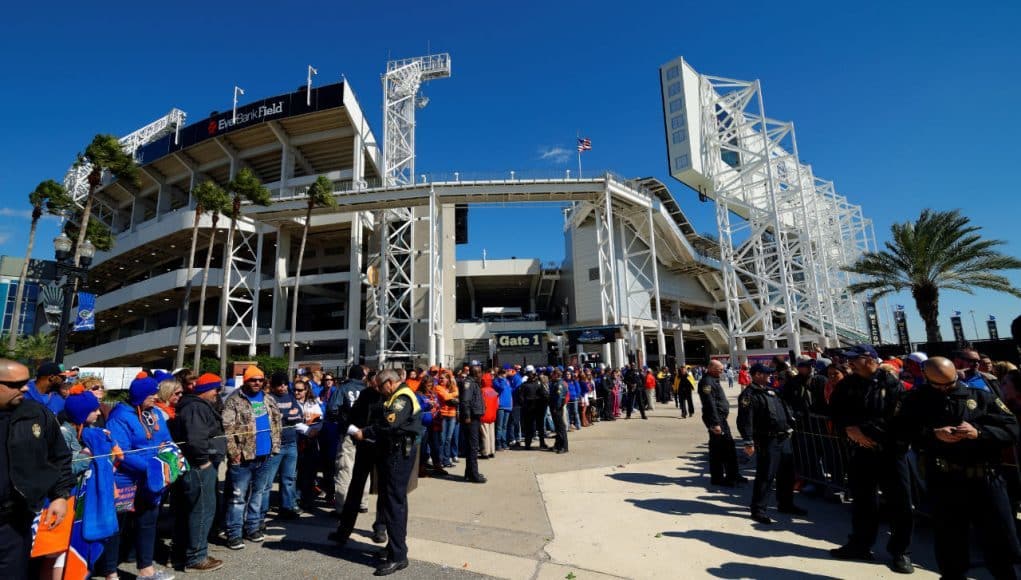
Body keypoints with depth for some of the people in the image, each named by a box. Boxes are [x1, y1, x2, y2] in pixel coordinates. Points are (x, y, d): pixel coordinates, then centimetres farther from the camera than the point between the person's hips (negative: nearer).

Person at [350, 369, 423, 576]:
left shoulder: (402, 398, -16)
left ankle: (398, 556, -1)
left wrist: (364, 433, -15)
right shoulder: (399, 397, 19)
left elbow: (388, 425, -26)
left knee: (393, 501, -8)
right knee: (395, 500, 17)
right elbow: (384, 422, 16)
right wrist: (368, 432, 2)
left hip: (398, 453, -11)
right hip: (396, 451, 11)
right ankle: (397, 546, 29)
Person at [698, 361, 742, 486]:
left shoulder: (714, 380, 16)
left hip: (721, 419, 11)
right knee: (717, 449, -2)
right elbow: (710, 405, -25)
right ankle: (717, 478, 8)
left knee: (729, 445, 16)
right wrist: (715, 423, -27)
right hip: (716, 420, -11)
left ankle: (733, 474, 27)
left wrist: (720, 421, 22)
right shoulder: (707, 382, -18)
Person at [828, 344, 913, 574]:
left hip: (891, 450, -4)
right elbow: (835, 411, 8)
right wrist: (849, 428, -9)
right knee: (862, 499, 14)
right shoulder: (847, 384, 3)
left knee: (900, 502, 4)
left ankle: (899, 551, 23)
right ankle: (860, 544, 29)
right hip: (861, 450, 4)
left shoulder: (892, 384, -10)